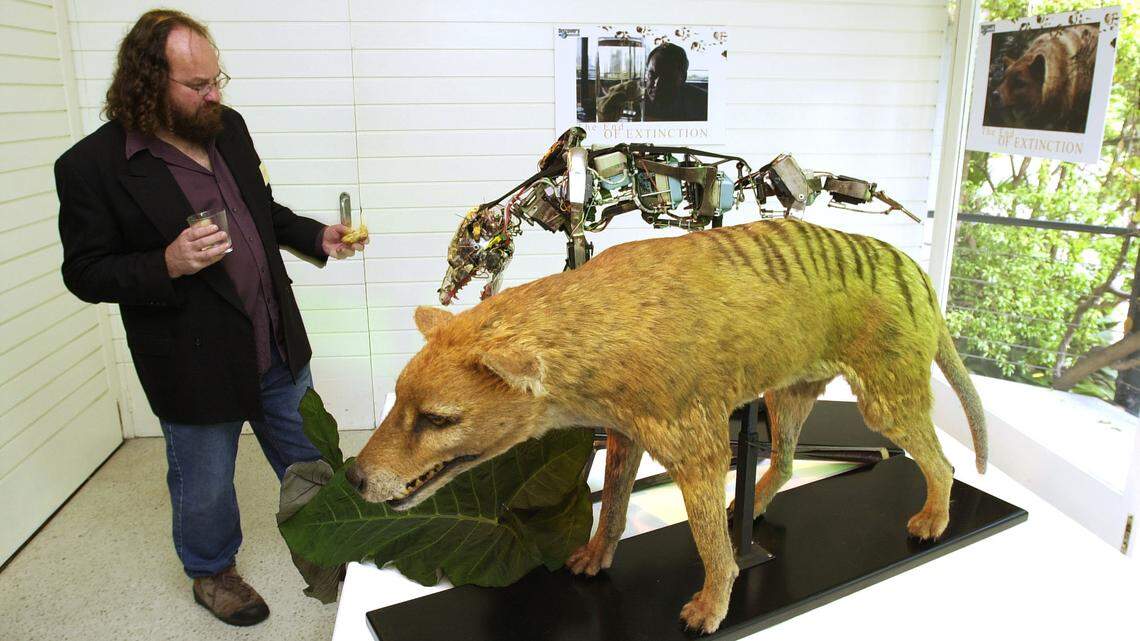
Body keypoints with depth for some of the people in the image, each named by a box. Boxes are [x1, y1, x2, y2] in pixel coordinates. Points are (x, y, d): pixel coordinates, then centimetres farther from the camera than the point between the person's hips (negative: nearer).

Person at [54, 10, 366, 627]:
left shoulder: (228, 127, 1)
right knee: (205, 483, 16)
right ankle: (210, 571, 45)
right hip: (195, 363, -5)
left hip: (278, 343, 6)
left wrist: (317, 236, -1)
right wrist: (167, 265, -26)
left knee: (310, 458, 21)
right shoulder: (91, 164, -15)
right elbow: (85, 274, -10)